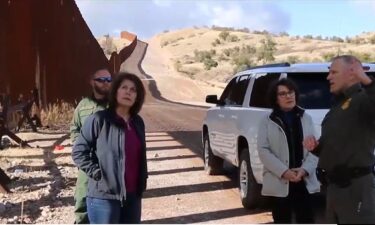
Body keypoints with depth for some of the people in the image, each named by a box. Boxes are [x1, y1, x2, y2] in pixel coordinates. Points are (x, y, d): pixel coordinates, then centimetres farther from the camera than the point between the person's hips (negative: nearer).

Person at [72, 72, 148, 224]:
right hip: (104, 196, -6)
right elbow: (78, 151, -8)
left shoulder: (137, 122, 8)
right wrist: (97, 173, -14)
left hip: (132, 195, 7)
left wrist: (142, 181, 9)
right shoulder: (99, 120, -11)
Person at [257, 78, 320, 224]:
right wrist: (283, 171, -16)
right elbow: (263, 151, -6)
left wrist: (305, 169, -13)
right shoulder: (267, 122, 1)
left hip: (304, 181, 2)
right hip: (278, 182, -2)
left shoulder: (306, 118, 9)